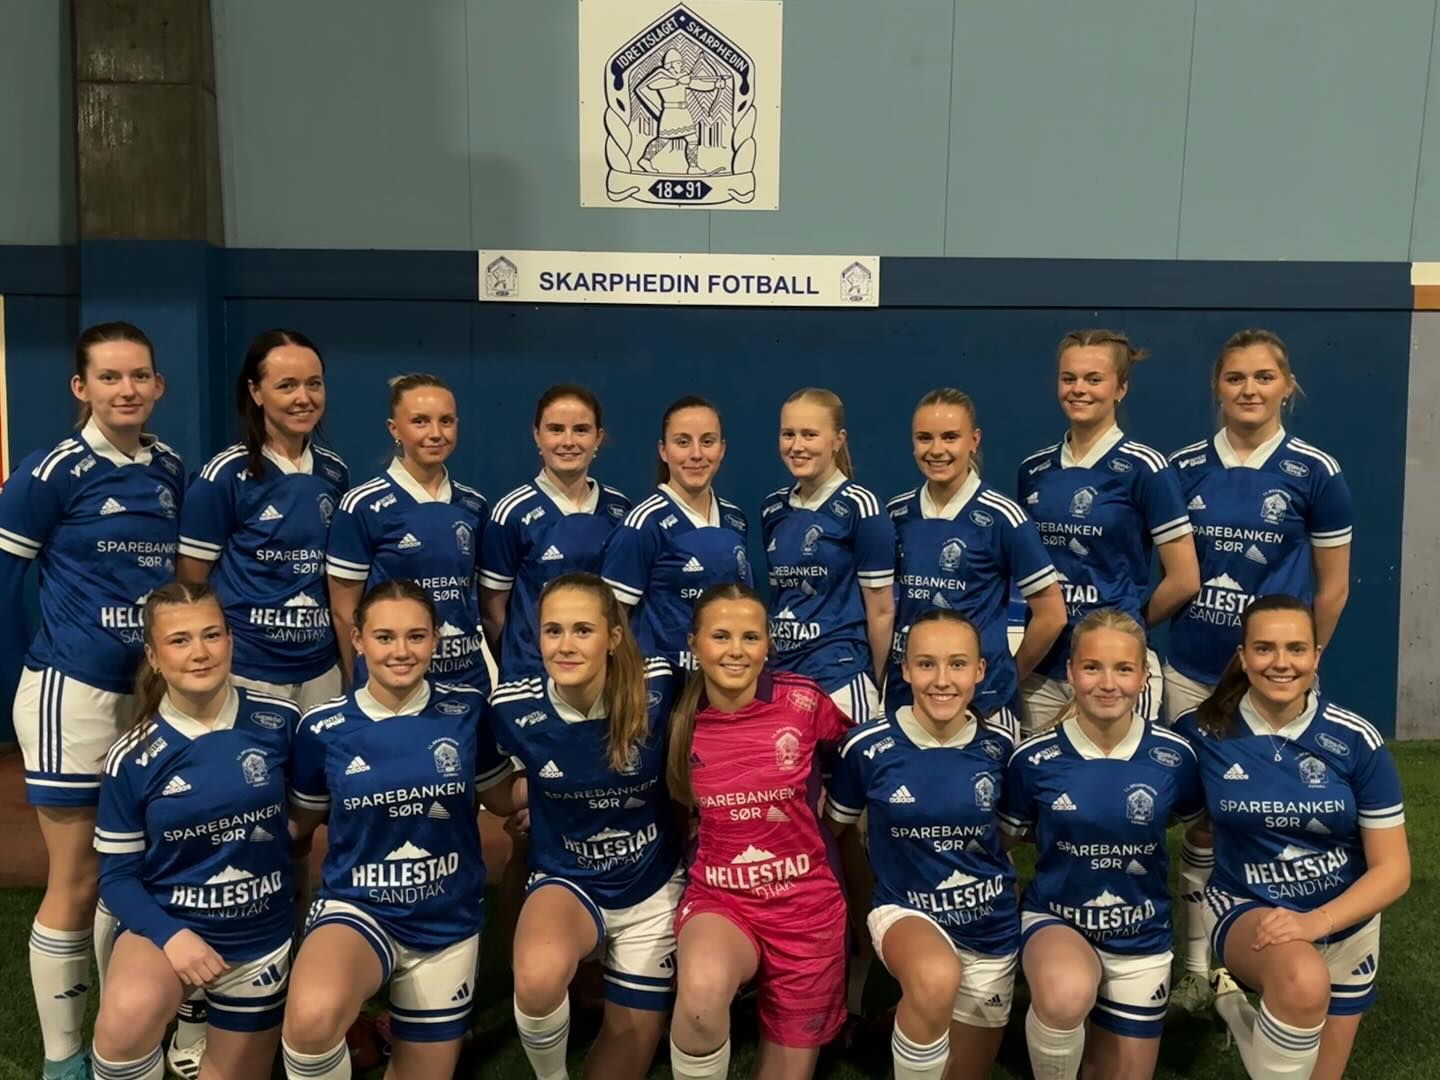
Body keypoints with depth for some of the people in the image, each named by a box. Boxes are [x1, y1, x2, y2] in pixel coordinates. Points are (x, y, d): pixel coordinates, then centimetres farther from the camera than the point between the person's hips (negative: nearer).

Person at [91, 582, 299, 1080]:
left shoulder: (280, 722, -10)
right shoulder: (132, 758, -11)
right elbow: (117, 874, -5)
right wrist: (171, 935, -21)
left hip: (261, 937, 2)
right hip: (166, 924, -1)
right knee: (127, 1016, -34)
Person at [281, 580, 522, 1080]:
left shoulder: (466, 710, -7)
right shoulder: (323, 728, -8)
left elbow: (503, 798, 7)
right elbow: (300, 822, 8)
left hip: (448, 922, 2)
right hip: (356, 908, -2)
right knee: (311, 1016, -35)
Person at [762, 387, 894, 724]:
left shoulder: (859, 507, -8)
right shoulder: (774, 508, 9)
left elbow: (881, 611, -5)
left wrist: (874, 686, 1)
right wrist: (774, 667, 15)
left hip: (840, 683, -5)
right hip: (781, 675, 5)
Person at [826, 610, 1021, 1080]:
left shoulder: (1000, 741, -10)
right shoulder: (868, 745, -15)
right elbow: (836, 827, 0)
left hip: (990, 926, 3)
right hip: (905, 910, -3)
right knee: (937, 977, -37)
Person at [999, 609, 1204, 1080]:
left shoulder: (1173, 756, -11)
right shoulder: (1034, 758, -14)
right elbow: (1005, 842, 2)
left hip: (1140, 937, 3)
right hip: (1055, 917, -2)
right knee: (1067, 995, -36)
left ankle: (1090, 1037, 46)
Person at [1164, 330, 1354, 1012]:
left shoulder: (1314, 473, -5)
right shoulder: (1185, 468, 1)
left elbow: (1333, 585, 1)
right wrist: (1184, 627, 7)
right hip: (1192, 673, 2)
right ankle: (1197, 966, 22)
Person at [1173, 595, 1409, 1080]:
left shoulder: (1358, 741, -13)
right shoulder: (1203, 731, -14)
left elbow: (1393, 869, -11)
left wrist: (1315, 922, -24)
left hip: (1344, 924, 3)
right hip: (1245, 907, -3)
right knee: (1303, 983, -37)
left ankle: (1237, 1004, 43)